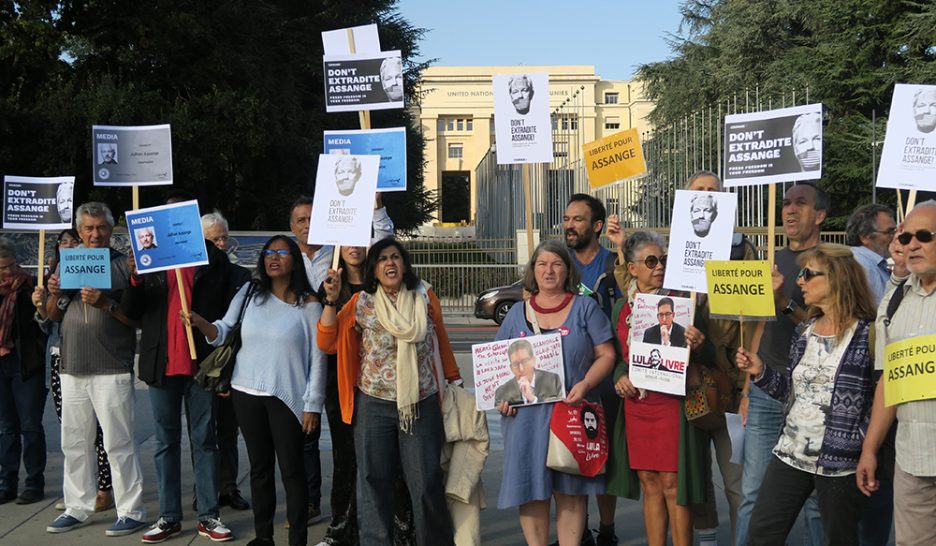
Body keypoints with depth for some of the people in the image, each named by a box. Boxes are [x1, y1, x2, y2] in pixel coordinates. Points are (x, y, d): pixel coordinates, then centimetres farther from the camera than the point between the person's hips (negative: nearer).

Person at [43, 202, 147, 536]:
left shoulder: (122, 265, 0)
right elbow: (52, 316, 17)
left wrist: (106, 303, -20)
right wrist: (54, 294, -4)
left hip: (112, 370, -5)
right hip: (72, 370, 5)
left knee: (118, 443, -4)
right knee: (74, 443, 12)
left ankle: (131, 512, 3)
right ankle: (78, 509, 23)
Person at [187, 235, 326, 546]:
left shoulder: (308, 304, -5)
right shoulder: (250, 293, 5)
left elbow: (317, 357, -5)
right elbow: (222, 333, 4)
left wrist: (313, 404, -7)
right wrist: (199, 322, -18)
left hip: (286, 396, -4)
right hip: (247, 393, 4)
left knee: (291, 469, -1)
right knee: (260, 467, 13)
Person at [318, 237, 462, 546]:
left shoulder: (425, 298, 4)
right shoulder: (361, 303, 2)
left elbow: (441, 343, 13)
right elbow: (328, 343, -4)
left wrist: (454, 381, 16)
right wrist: (331, 300, -12)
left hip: (422, 405, 0)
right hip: (374, 406, 0)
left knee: (426, 483, 2)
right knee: (374, 483, 8)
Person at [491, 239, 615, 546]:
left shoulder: (585, 308, 5)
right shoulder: (517, 313, 12)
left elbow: (606, 354, 1)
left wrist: (585, 384, -15)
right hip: (526, 416, 2)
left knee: (570, 492, 2)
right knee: (531, 491, 3)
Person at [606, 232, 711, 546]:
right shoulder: (622, 307, 9)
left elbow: (705, 357, -3)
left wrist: (698, 346, -24)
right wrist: (620, 377, -1)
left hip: (672, 402, -4)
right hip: (636, 404, 5)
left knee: (672, 485, -3)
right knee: (649, 483, 11)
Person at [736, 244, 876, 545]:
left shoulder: (867, 334, -11)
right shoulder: (806, 329, 9)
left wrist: (866, 447, -19)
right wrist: (760, 372, -1)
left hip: (839, 462, -6)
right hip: (790, 452, 6)